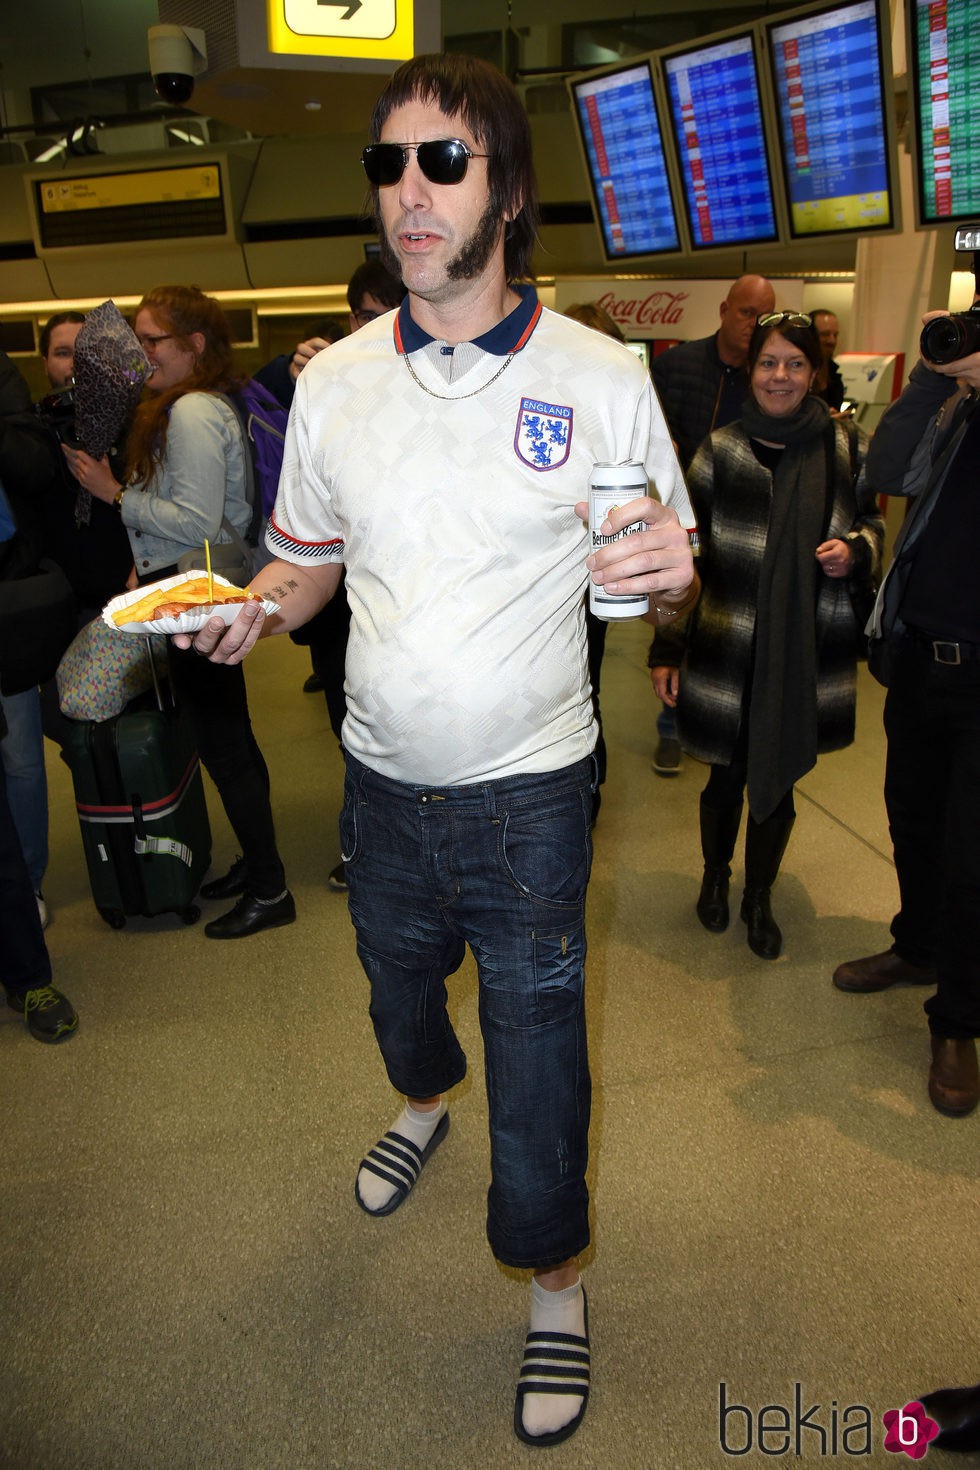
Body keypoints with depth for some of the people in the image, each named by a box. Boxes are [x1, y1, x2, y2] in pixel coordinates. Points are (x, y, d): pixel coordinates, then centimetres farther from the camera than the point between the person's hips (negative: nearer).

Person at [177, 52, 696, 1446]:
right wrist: (250, 609, -12)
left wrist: (673, 574, -25)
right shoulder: (333, 379, 0)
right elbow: (311, 559, 10)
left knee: (536, 1042, 5)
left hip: (529, 791, -3)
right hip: (384, 777, 4)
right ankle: (424, 1103, 62)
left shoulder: (602, 377, -9)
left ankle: (555, 1281, 35)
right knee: (396, 979, 26)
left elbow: (667, 579, -1)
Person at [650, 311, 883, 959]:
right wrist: (667, 649, -3)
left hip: (806, 651, 1)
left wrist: (855, 550, -10)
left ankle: (760, 898, 35)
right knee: (728, 776, 11)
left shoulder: (843, 448, 2)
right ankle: (715, 877, 40)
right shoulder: (720, 450, -2)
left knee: (779, 780, 12)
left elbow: (872, 524, 15)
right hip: (728, 649, -1)